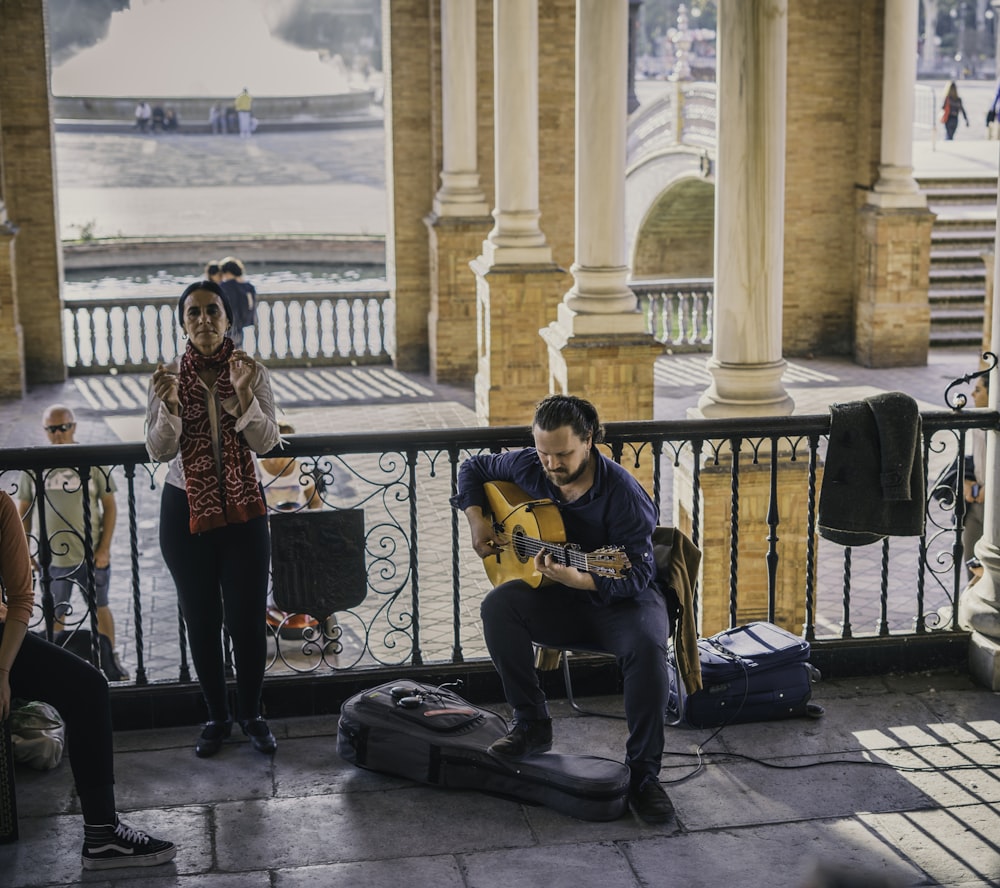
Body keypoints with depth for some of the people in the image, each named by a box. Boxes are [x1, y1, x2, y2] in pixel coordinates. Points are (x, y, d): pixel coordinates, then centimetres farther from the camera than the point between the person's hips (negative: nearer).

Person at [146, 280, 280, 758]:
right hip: (185, 510, 1)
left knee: (247, 617, 1)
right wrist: (170, 404, -23)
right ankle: (217, 717, 23)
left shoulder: (253, 373, -3)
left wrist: (243, 393, -25)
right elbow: (158, 451, -6)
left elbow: (265, 441, -10)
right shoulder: (168, 377, -1)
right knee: (201, 619, 8)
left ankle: (251, 714, 19)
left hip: (243, 509, -1)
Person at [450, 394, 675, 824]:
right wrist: (478, 521, -1)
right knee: (498, 605, -25)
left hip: (622, 600, -4)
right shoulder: (528, 467, -6)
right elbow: (473, 468, 14)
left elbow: (638, 573, -25)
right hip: (555, 599, 4)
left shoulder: (622, 494, -22)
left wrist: (578, 579, -41)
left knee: (648, 646, -36)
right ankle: (532, 724, -10)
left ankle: (643, 774, -24)